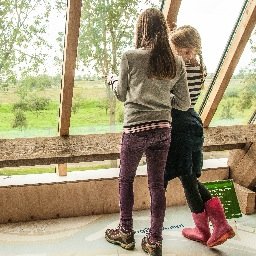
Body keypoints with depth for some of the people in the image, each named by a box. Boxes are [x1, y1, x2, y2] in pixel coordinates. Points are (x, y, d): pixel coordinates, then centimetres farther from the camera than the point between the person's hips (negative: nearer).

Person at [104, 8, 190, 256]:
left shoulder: (130, 57, -6)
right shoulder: (177, 62, 4)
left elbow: (122, 95, 5)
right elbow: (184, 103, 5)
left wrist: (112, 80, 25)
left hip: (135, 128, -3)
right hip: (163, 128, 3)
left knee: (126, 180, 16)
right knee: (157, 184, 11)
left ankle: (126, 233, 27)